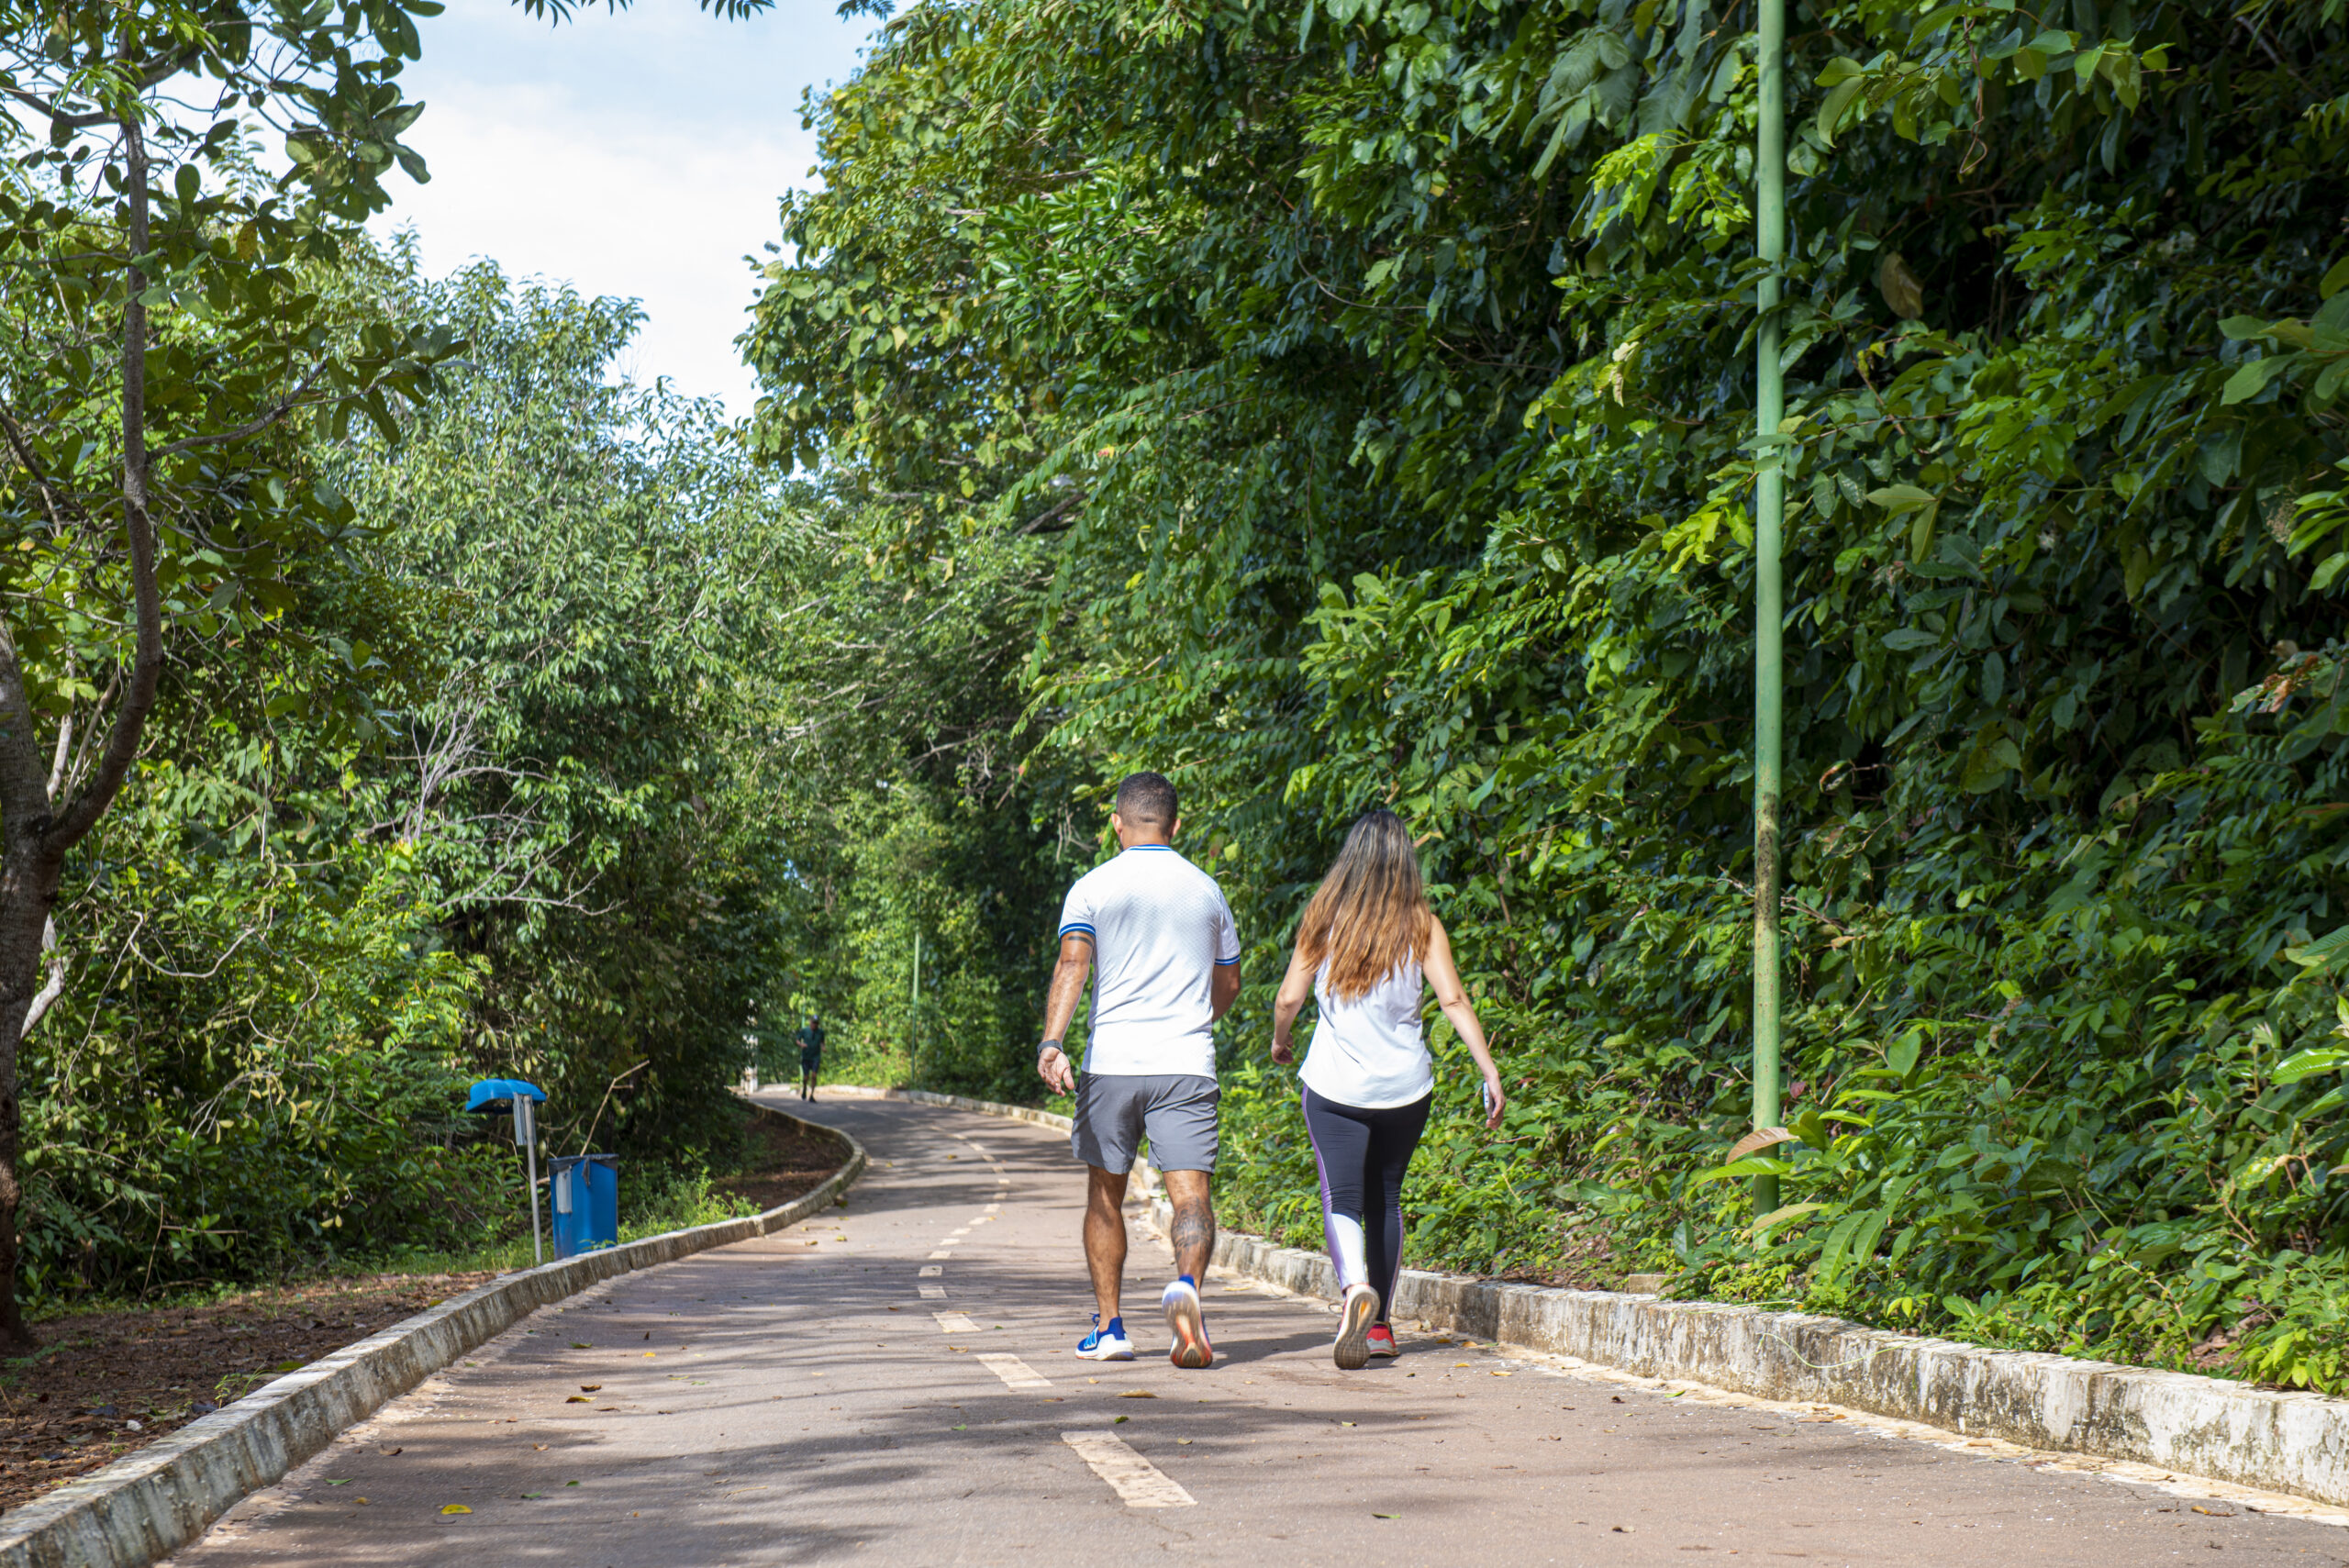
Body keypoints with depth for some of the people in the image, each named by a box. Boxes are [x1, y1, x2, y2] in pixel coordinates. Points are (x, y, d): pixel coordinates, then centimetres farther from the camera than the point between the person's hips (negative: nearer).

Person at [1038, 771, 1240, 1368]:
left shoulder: (1093, 888, 3)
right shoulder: (1206, 890, 13)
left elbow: (1072, 965, -13)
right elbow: (1228, 987, 22)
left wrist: (1052, 1041, -23)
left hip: (1111, 1062, -1)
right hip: (1188, 1062, 1)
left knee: (1105, 1195, 15)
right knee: (1190, 1194, -7)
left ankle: (1108, 1328, 17)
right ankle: (1186, 1286, -35)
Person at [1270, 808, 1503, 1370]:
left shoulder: (1324, 919, -4)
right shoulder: (1422, 926, -3)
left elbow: (1289, 996, -1)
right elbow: (1454, 1000, -9)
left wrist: (1280, 1040, 19)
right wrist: (1491, 1074, -7)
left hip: (1334, 1084, -2)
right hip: (1406, 1085, 2)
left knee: (1342, 1197, -4)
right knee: (1385, 1198, 17)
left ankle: (1355, 1288, -33)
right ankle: (1380, 1324, 23)